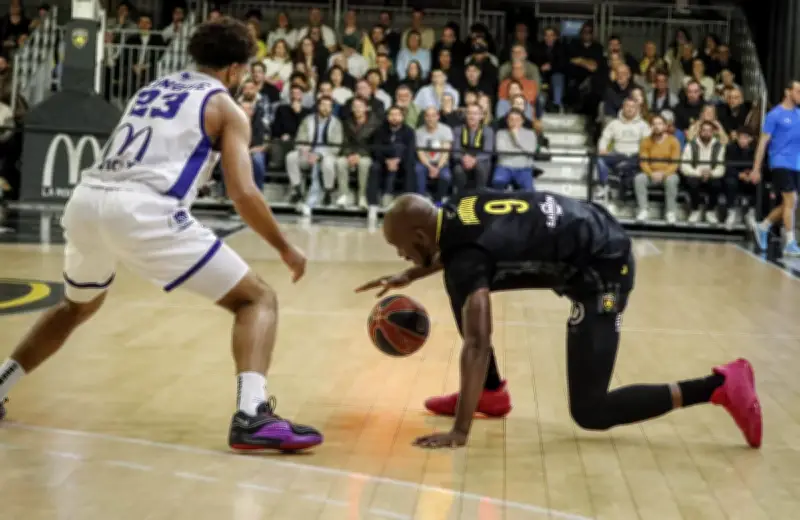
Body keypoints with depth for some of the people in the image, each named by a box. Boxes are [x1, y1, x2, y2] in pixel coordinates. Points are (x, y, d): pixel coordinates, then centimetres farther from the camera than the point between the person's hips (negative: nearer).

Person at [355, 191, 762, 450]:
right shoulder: (455, 213, 1)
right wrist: (409, 277, 23)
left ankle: (720, 385, -7)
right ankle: (491, 394, 22)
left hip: (603, 266, -10)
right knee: (461, 289, 11)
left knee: (590, 412, -9)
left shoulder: (466, 259, -25)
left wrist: (459, 432, -32)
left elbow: (476, 346, -32)